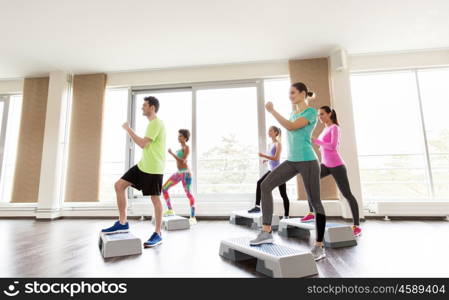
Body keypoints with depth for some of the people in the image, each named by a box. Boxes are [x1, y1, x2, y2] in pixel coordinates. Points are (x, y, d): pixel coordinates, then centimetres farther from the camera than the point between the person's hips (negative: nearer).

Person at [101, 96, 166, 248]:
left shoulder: (156, 123, -13)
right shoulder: (152, 123, 19)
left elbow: (143, 144, -20)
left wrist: (128, 129, -10)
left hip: (153, 168, -10)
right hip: (143, 165, 10)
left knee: (155, 199, -1)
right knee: (119, 185, 5)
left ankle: (158, 234, 14)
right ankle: (122, 223, 13)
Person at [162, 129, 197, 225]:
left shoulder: (186, 148, -8)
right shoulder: (181, 148, 17)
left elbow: (183, 161, -20)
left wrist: (172, 153, -19)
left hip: (185, 173, -9)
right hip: (178, 173, 9)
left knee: (188, 194, -10)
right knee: (163, 188, 2)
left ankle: (193, 218, -2)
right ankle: (170, 210, 13)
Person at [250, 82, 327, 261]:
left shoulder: (311, 112, -5)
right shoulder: (294, 113, 19)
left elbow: (291, 127, -19)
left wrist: (272, 111, -14)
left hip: (307, 161, -7)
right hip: (292, 161, 8)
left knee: (315, 202, 2)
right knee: (265, 185, -9)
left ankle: (319, 246, 16)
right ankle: (266, 232, -7)